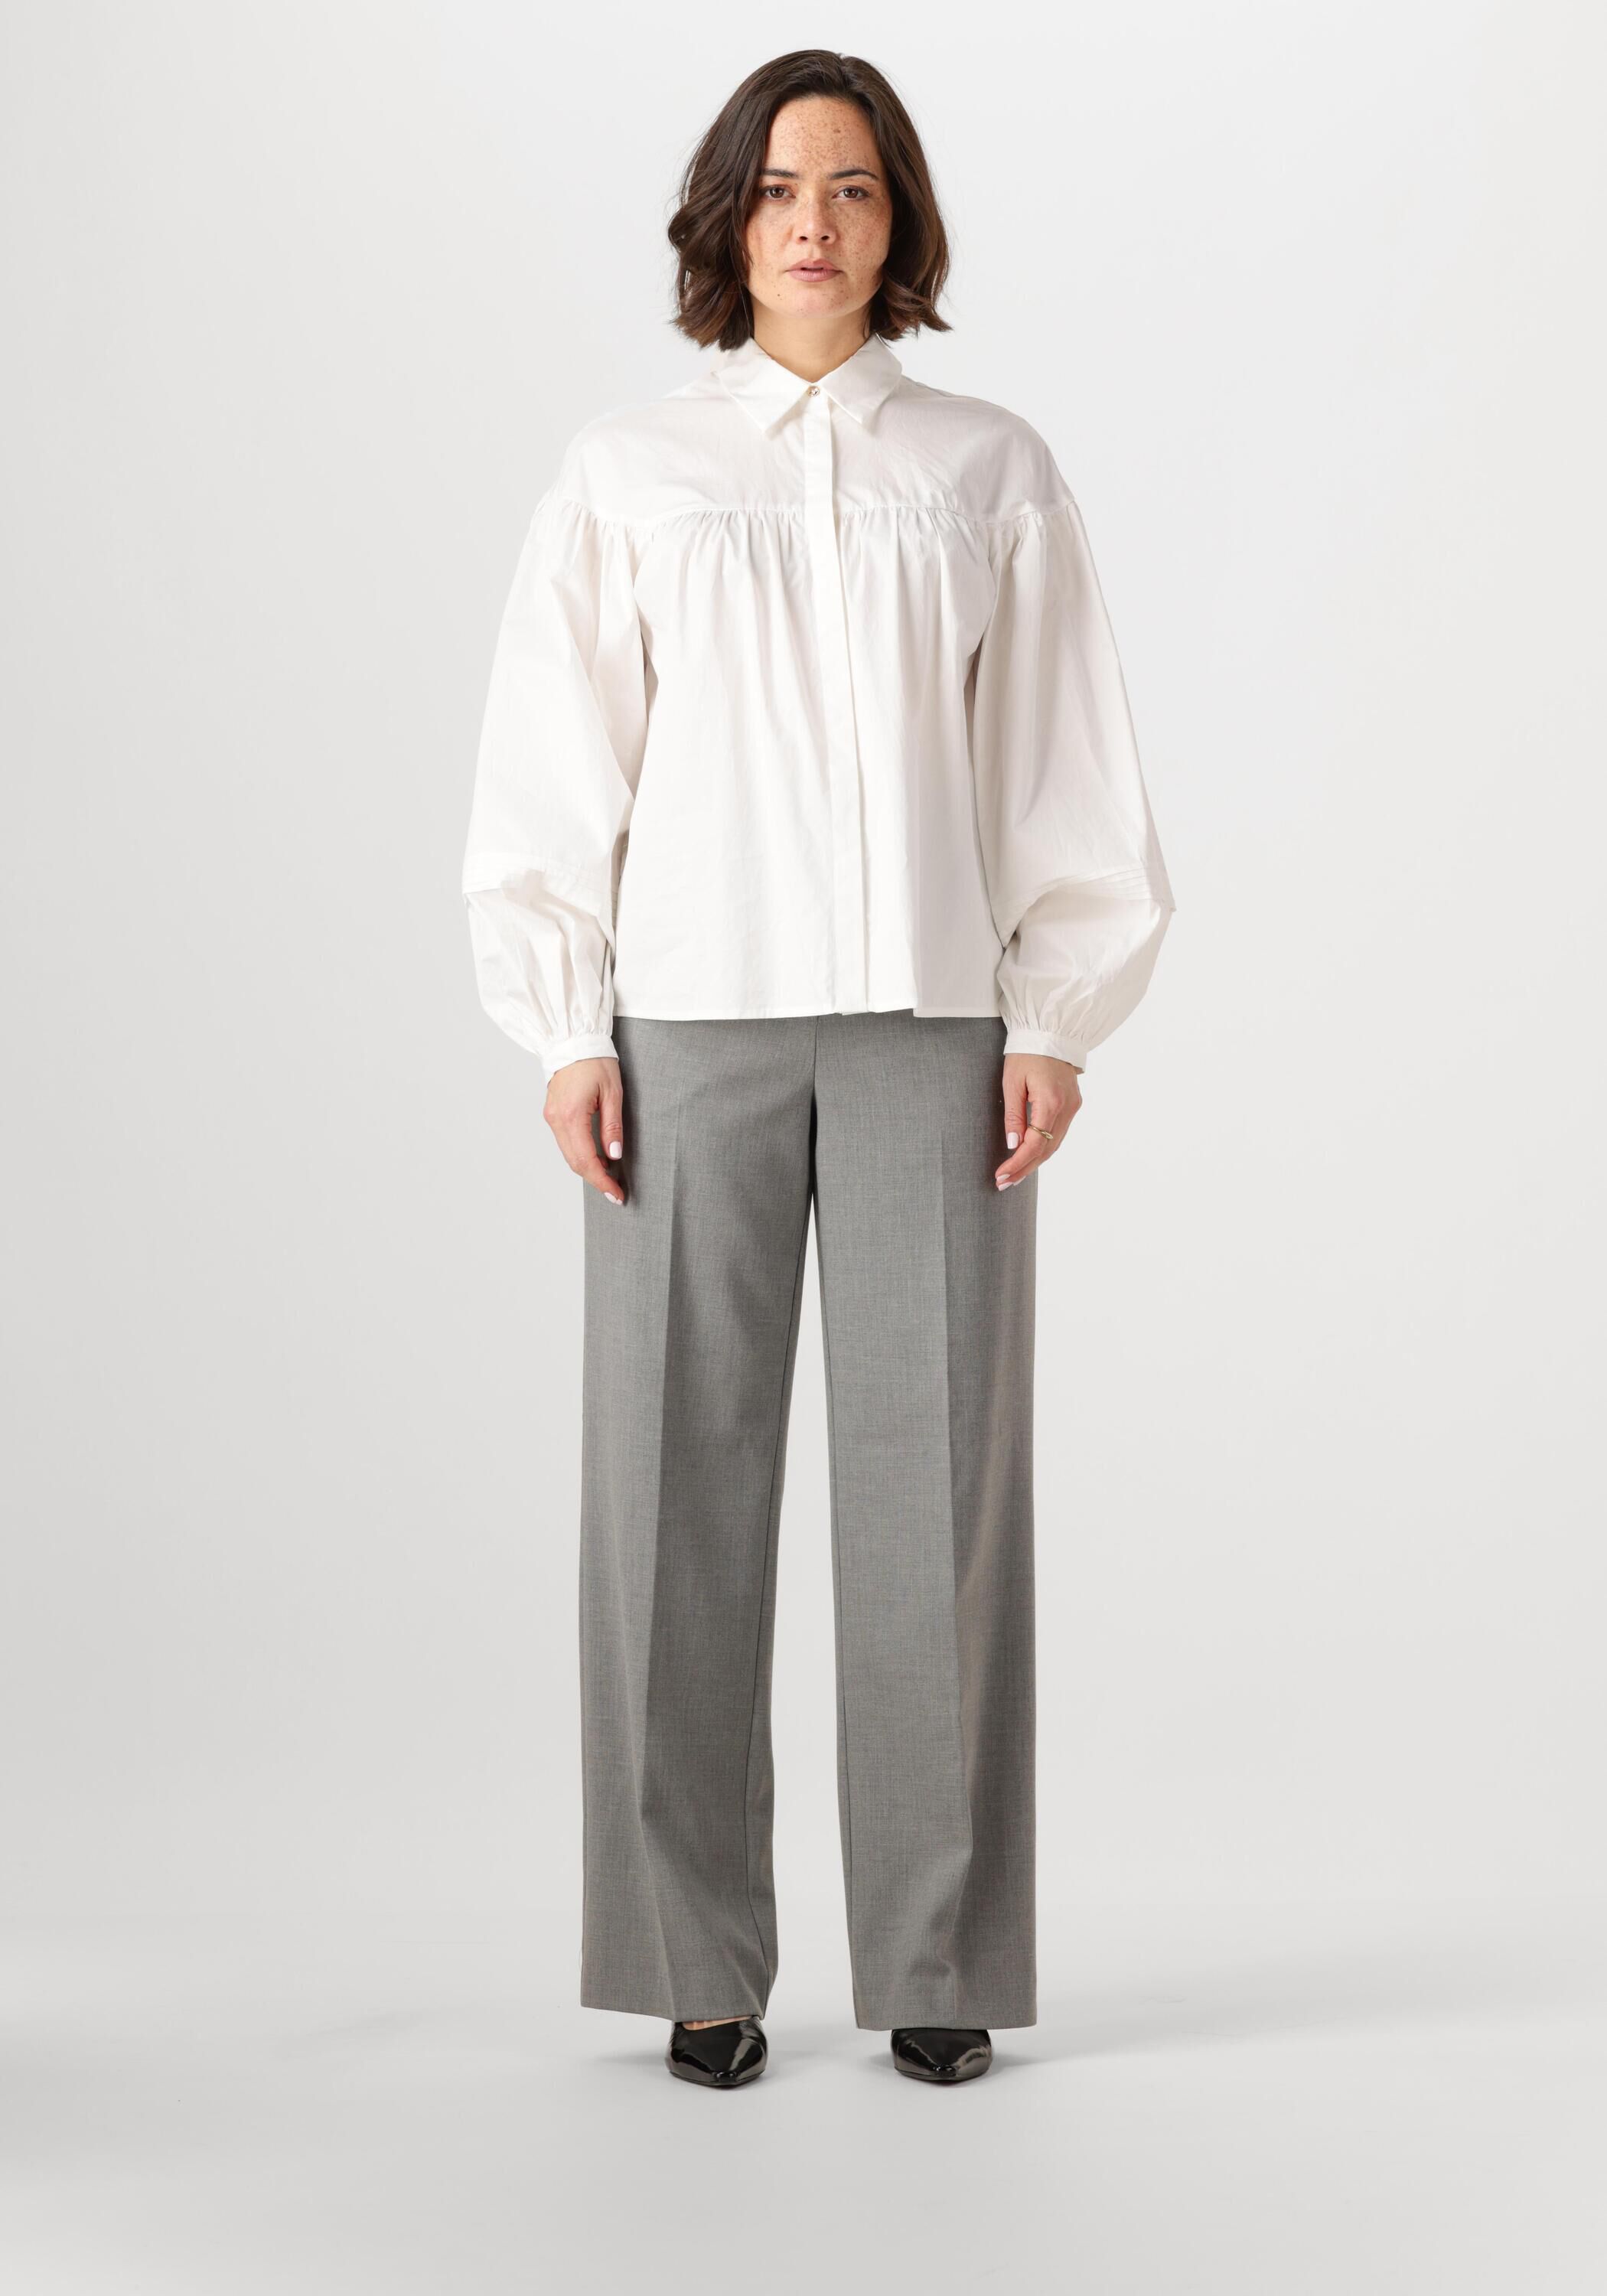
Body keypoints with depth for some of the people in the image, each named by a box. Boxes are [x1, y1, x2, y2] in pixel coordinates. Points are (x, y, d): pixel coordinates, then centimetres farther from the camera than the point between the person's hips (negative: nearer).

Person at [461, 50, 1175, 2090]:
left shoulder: (988, 472, 9)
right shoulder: (625, 473, 8)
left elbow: (1064, 764, 8)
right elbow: (552, 768, 6)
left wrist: (1057, 1024, 0)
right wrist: (567, 1034, -2)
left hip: (931, 1023, 0)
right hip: (691, 1025, 0)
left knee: (939, 1479, 0)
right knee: (678, 1482, -1)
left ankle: (939, 1959, 11)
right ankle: (700, 1964, 10)